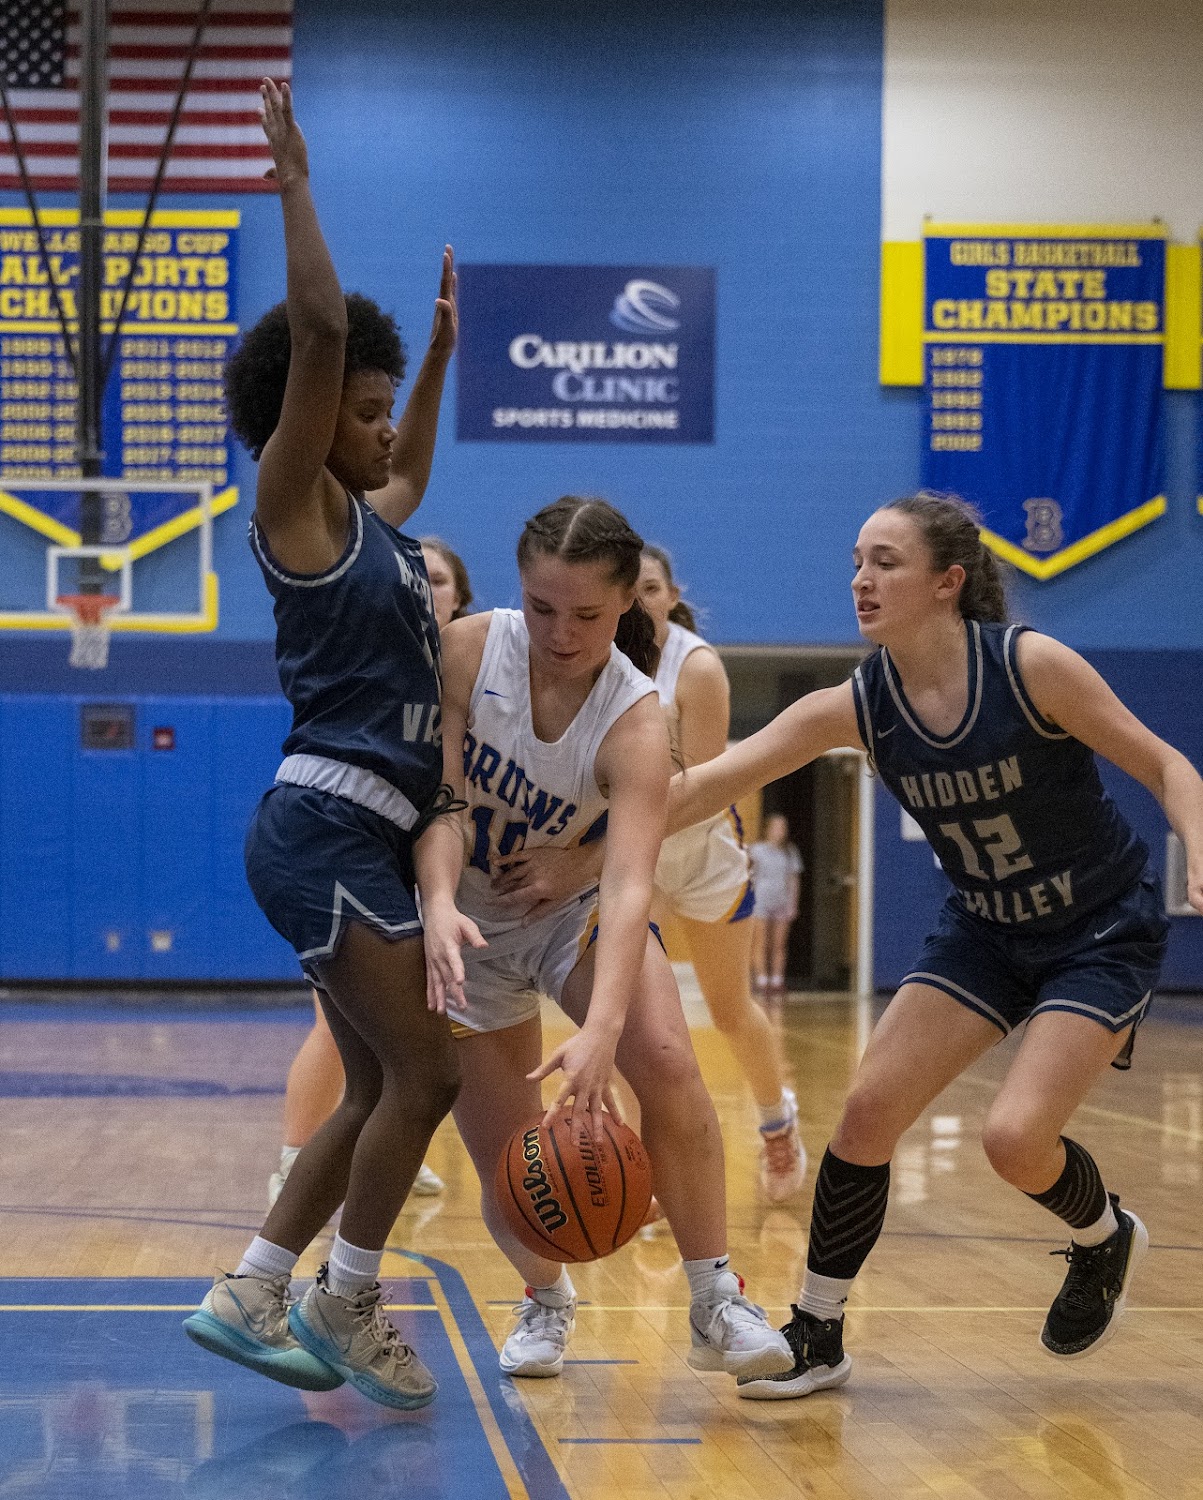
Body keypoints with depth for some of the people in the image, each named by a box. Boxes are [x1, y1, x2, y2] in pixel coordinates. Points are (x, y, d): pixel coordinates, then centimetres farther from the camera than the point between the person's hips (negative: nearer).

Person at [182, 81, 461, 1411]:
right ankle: (341, 1304, 3)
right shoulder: (295, 504, -5)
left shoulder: (365, 519, 18)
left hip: (370, 835, 9)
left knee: (378, 1089, 9)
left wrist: (442, 349, 41)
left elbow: (413, 472, 43)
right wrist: (296, 187, -13)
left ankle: (245, 1296, 12)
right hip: (325, 825, -9)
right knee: (426, 1070, -9)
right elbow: (318, 330, -16)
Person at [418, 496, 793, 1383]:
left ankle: (717, 1305, -16)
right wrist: (439, 903, -45)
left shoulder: (636, 724, -27)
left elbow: (630, 885, -39)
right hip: (471, 920, 1)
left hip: (577, 907, -1)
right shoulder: (468, 650, -21)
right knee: (506, 1168, -2)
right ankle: (547, 1301, 30)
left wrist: (602, 1028, -54)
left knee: (663, 1057, -27)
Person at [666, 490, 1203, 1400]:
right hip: (985, 930, 5)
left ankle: (1106, 1240, 17)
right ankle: (818, 1335, 10)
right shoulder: (855, 708, -11)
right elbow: (708, 785, -14)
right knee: (869, 1109, -6)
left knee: (1016, 1138, -18)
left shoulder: (1031, 666, -22)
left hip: (1105, 932, -5)